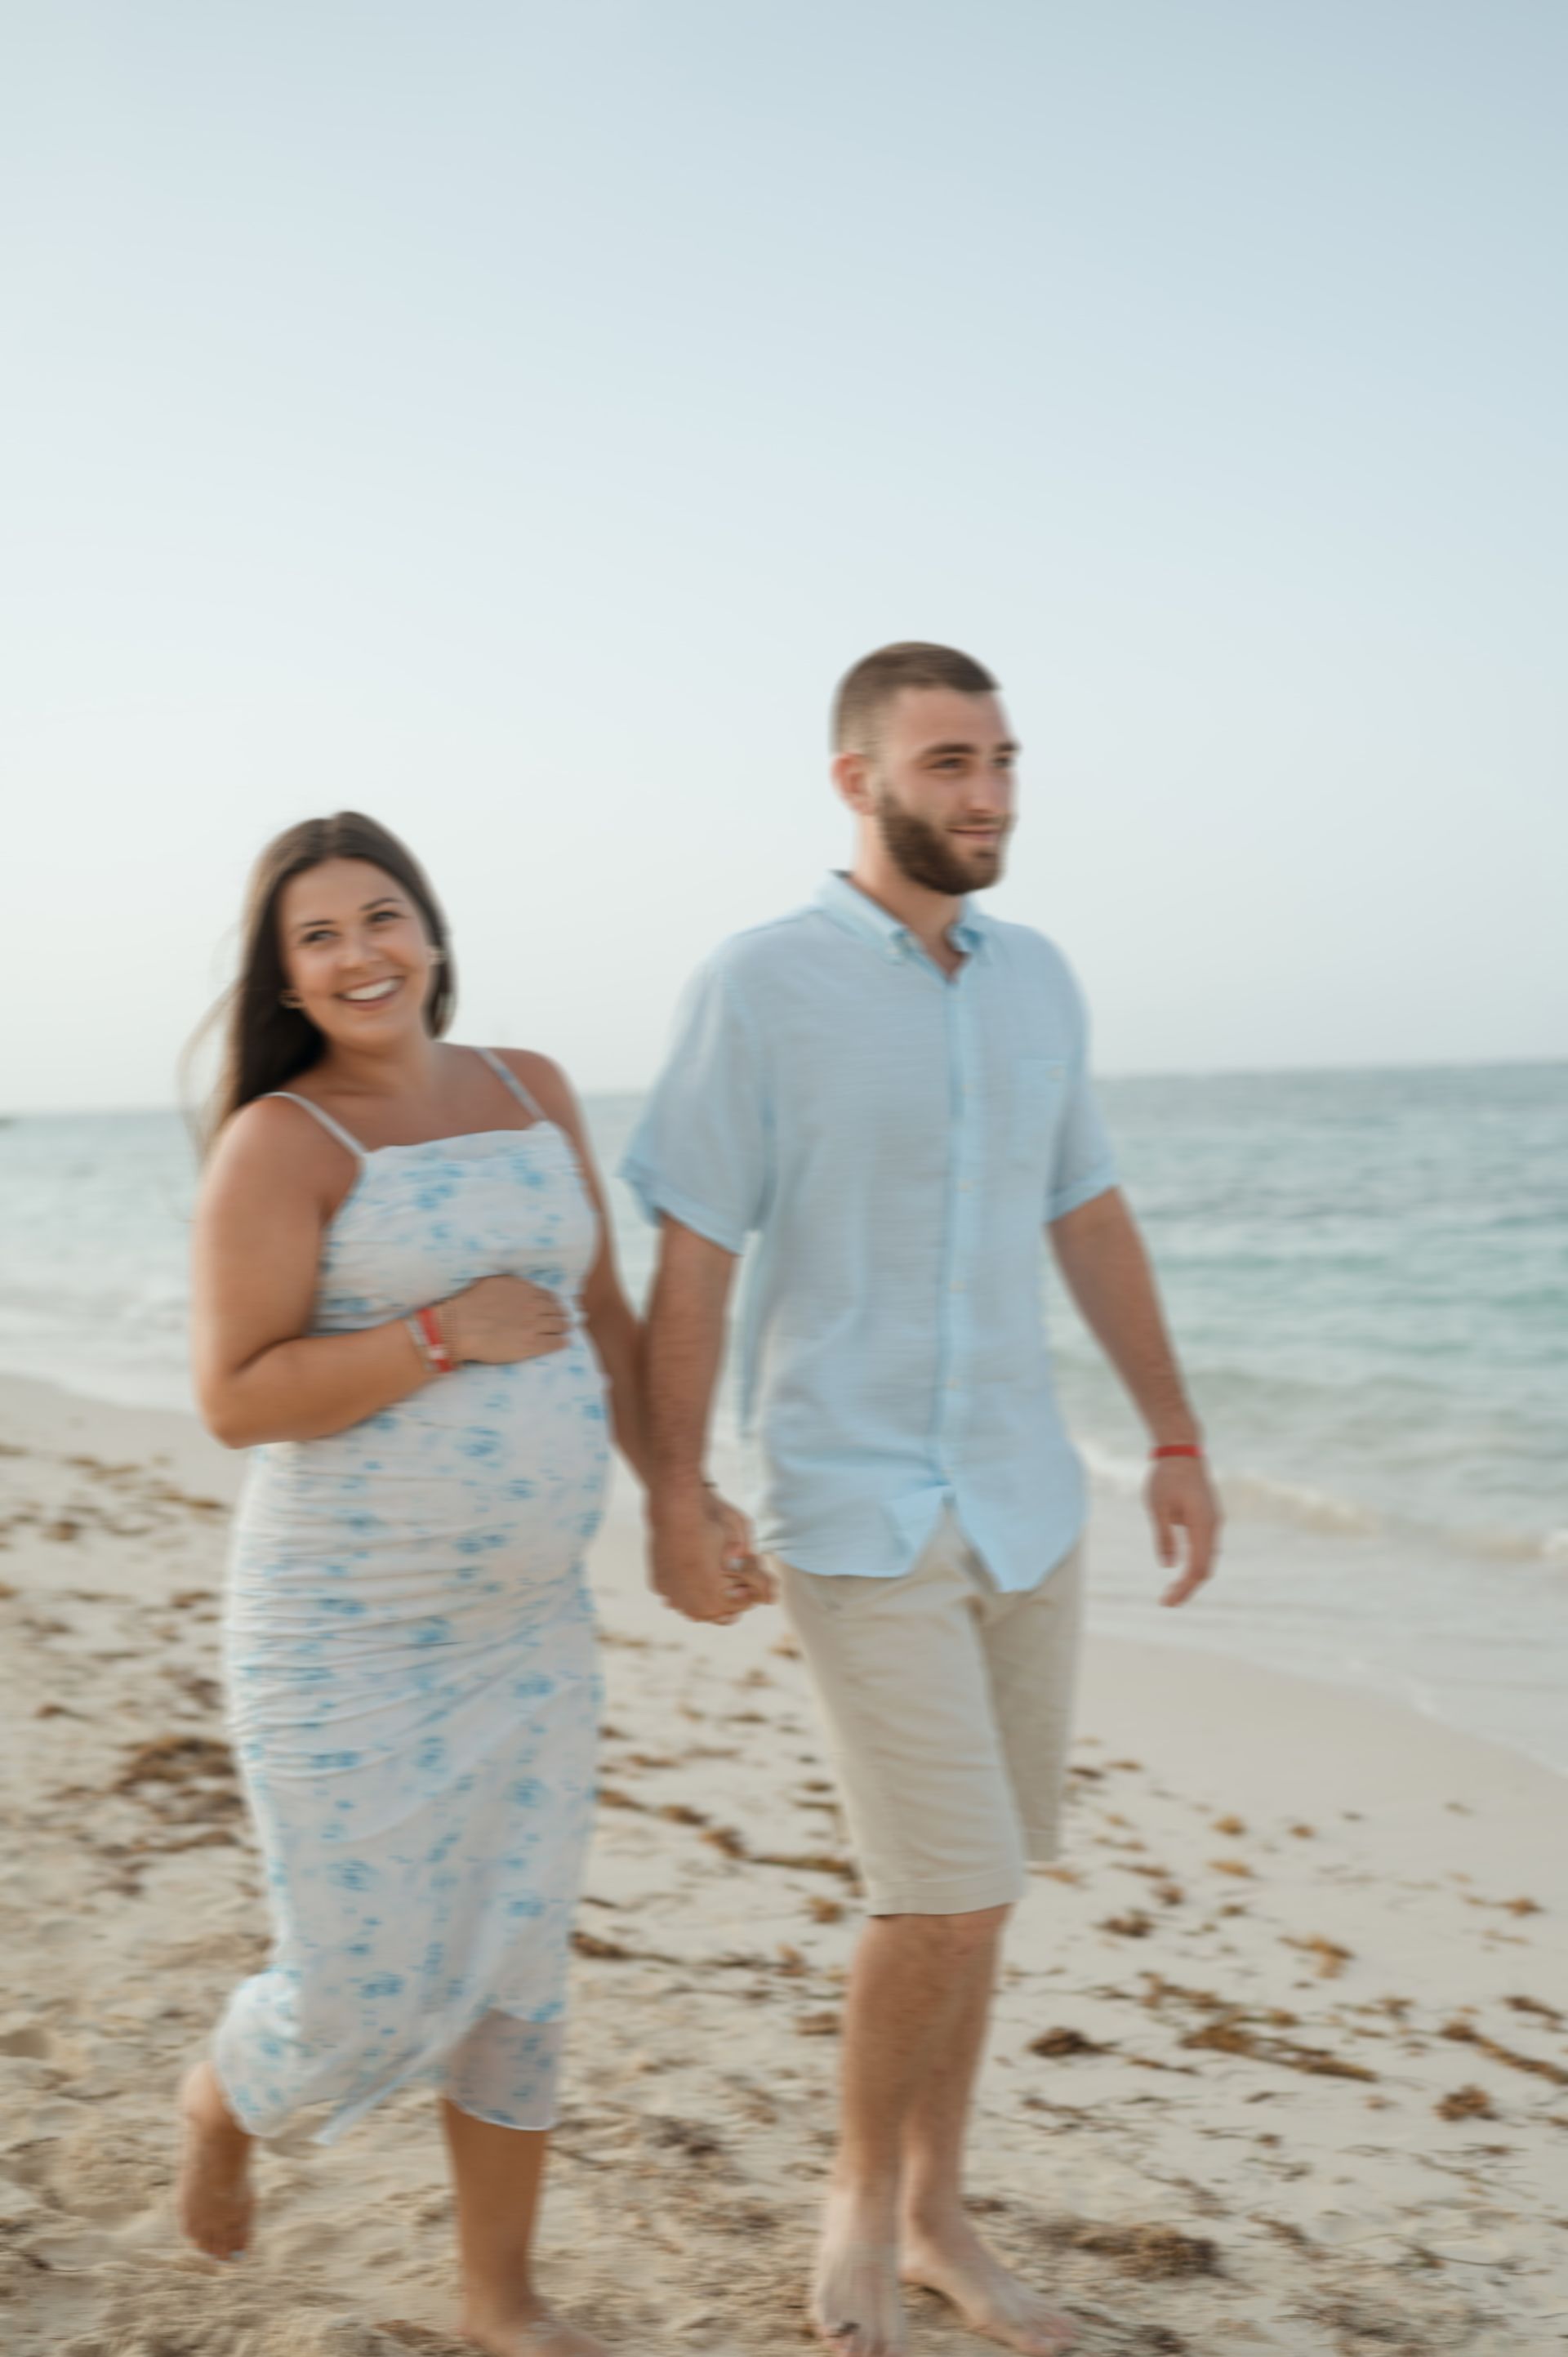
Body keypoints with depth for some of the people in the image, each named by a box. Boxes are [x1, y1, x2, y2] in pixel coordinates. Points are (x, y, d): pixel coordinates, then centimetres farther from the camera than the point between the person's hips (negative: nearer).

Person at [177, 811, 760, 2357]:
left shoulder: (532, 1093, 7)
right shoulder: (283, 1142, -12)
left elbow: (603, 1320, 14)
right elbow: (235, 1399, -17)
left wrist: (686, 1499, 11)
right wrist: (448, 1331, -20)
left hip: (527, 1628, 5)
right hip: (344, 1639, -5)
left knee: (517, 1982, 12)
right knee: (367, 1998, 3)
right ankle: (220, 2107, 38)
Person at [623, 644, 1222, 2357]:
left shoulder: (1033, 978, 6)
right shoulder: (758, 985, -11)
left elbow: (1089, 1220, 14)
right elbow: (690, 1257, -9)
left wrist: (1177, 1441, 13)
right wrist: (674, 1501, -9)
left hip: (1025, 1503, 6)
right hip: (857, 1514, -6)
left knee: (962, 1881, 13)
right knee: (948, 1890, -8)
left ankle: (934, 2210, 30)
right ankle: (861, 2194, 19)